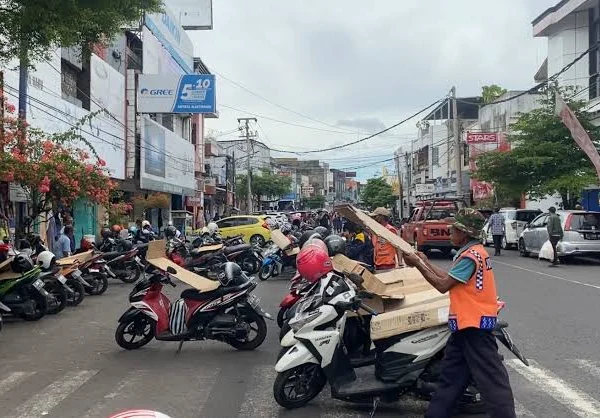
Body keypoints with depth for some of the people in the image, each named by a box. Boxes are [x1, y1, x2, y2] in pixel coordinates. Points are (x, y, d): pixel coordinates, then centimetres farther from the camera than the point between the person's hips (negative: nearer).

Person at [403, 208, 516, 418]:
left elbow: (443, 285, -18)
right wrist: (425, 261, 16)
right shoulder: (473, 251, 13)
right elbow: (449, 278, 15)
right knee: (451, 372, 16)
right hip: (467, 323, 11)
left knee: (490, 376, -6)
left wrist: (418, 264, -11)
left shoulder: (470, 256, -19)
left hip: (474, 324, -11)